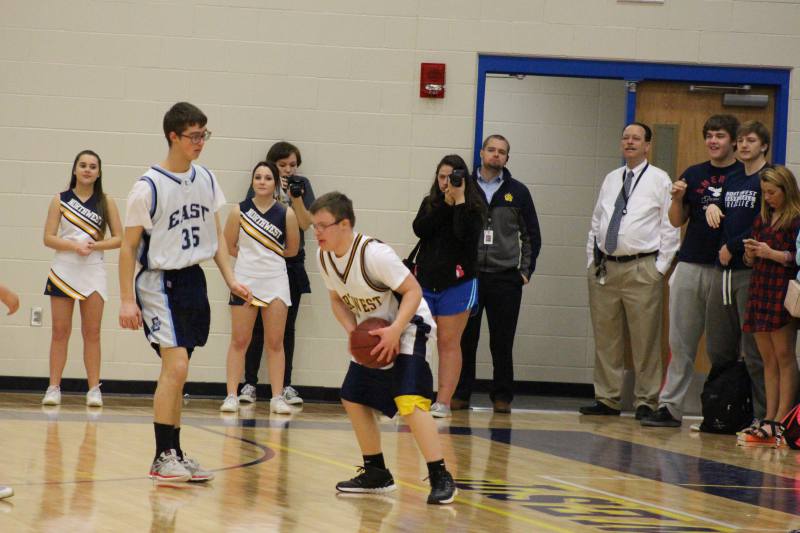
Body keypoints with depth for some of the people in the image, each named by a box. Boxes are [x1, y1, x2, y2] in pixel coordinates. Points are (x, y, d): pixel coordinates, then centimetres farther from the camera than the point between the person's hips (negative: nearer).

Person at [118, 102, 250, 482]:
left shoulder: (206, 180, 6)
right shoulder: (149, 187, -13)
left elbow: (214, 235, 16)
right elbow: (129, 246, -9)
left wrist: (230, 279, 8)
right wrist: (127, 300, -13)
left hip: (193, 280, 6)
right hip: (160, 282, -6)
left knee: (175, 372, 11)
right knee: (176, 365, -16)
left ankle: (173, 454, 17)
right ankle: (163, 457, -11)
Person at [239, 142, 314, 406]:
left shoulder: (302, 184, 5)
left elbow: (305, 223, -2)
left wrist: (296, 197, -16)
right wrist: (275, 194, -18)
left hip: (291, 264, 2)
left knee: (286, 326, 3)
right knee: (257, 325, -3)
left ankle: (286, 385, 7)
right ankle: (250, 383, 2)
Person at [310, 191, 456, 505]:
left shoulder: (374, 254, -29)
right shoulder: (324, 257, -5)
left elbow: (413, 291, -24)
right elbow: (338, 299, 9)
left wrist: (394, 331, -34)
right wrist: (352, 331, -9)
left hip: (408, 326, -9)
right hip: (372, 333, 9)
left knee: (409, 401, -24)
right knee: (353, 399, 10)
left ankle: (440, 477, -21)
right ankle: (376, 473, 24)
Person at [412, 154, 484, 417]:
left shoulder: (473, 207, -1)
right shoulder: (430, 203, 11)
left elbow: (466, 235, -18)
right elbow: (420, 229, -6)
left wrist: (459, 200, -16)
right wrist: (446, 203, -9)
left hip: (457, 284, -4)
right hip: (425, 281, 4)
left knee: (448, 343, 0)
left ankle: (443, 402, 1)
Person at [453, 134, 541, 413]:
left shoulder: (517, 192, 7)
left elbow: (532, 234, 11)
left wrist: (526, 271, 4)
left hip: (505, 279, 0)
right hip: (467, 276, 0)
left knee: (502, 343, 1)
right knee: (464, 340, 2)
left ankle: (502, 396, 9)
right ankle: (460, 394, 10)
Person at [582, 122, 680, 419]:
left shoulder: (659, 180, 0)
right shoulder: (611, 180, 16)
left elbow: (670, 227, -2)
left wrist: (660, 267, -8)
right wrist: (592, 261, 11)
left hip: (642, 269, -5)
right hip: (604, 268, 5)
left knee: (645, 339, -4)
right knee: (605, 337, 7)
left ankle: (646, 402, 2)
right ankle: (607, 399, 14)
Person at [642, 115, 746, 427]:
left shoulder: (747, 177, 0)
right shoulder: (693, 175, 12)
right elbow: (677, 221, 12)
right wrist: (678, 199, -8)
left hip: (725, 269, -3)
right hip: (690, 265, 3)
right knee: (681, 341, 4)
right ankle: (670, 407, 5)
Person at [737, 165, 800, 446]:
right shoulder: (762, 219, 18)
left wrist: (771, 253, -14)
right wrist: (750, 253, 2)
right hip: (760, 289, 7)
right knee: (768, 359, 7)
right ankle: (769, 420, 7)